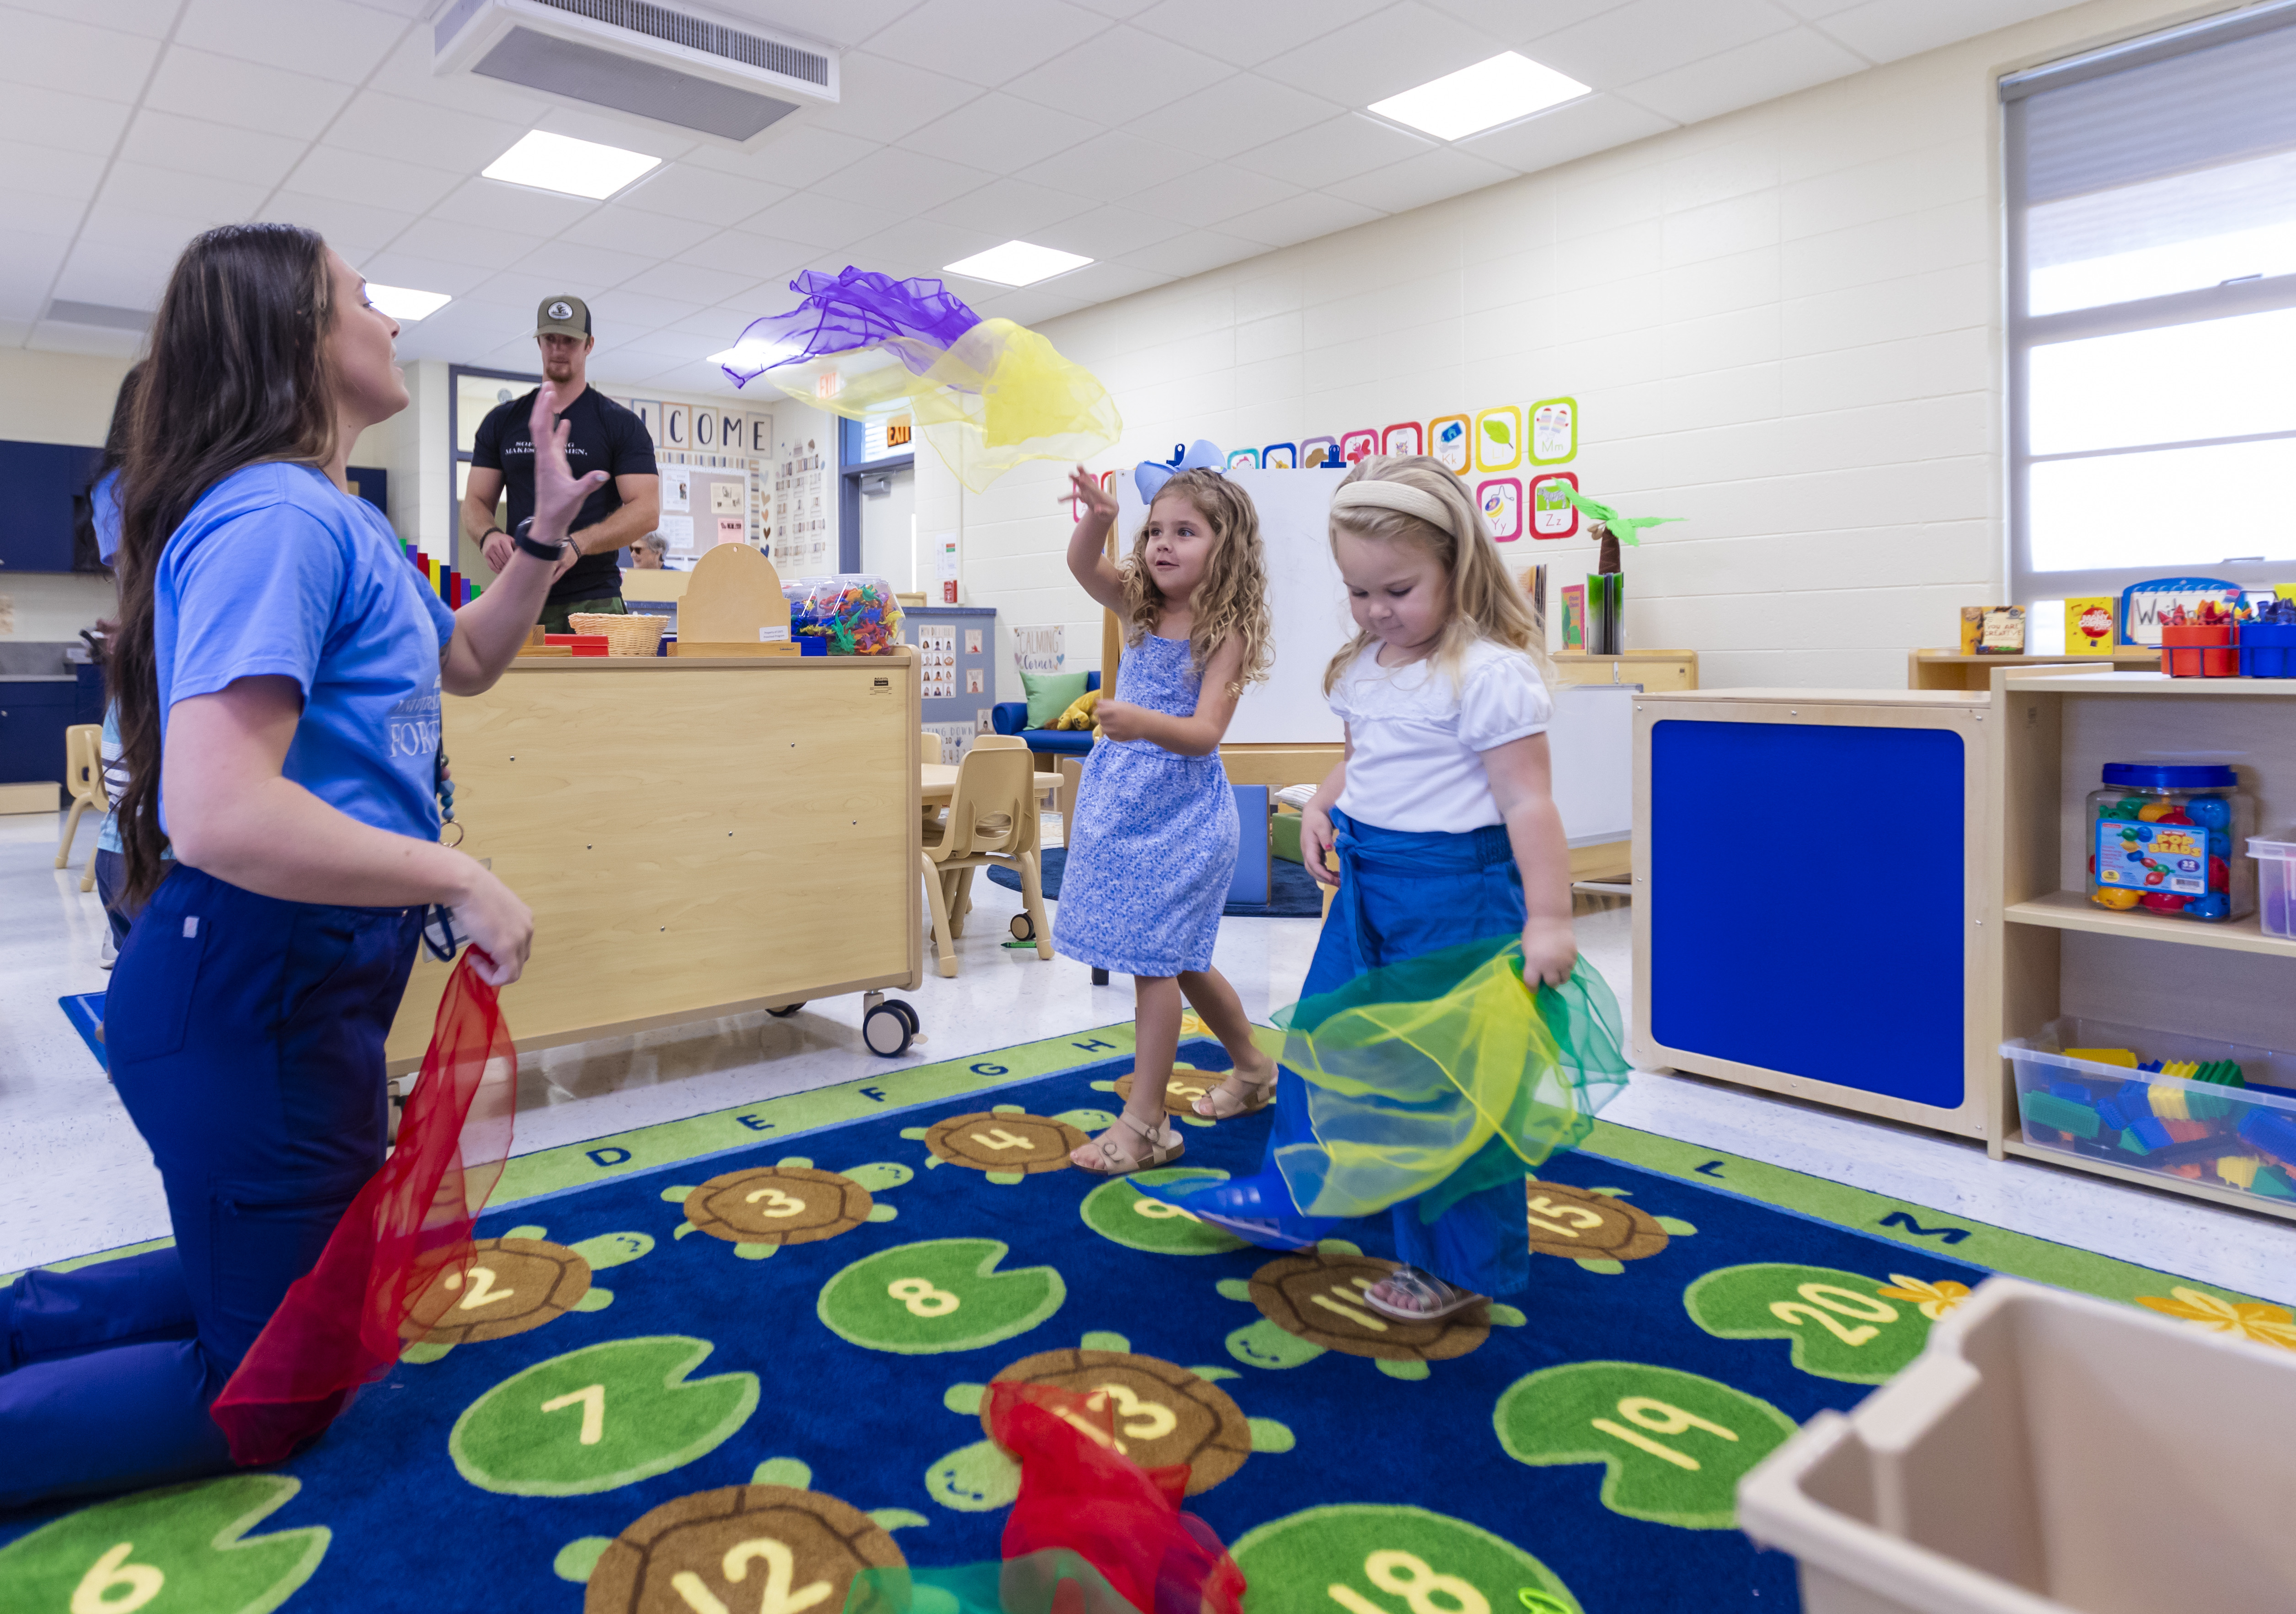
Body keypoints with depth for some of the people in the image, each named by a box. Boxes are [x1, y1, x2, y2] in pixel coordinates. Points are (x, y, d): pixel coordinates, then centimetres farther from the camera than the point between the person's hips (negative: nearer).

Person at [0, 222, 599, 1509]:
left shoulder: (341, 520, 12)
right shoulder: (278, 518, -20)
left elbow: (463, 663, 28)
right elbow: (220, 813, -31)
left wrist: (550, 530, 17)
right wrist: (463, 881, -23)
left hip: (302, 982, 10)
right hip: (257, 991, -10)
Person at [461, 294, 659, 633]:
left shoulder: (620, 424, 5)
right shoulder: (502, 422, 16)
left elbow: (646, 509, -6)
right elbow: (476, 502, 16)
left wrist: (576, 545, -20)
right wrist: (488, 536, -9)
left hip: (593, 602, -3)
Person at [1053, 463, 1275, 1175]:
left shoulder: (1225, 633, -13)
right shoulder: (1141, 609, 6)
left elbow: (1204, 734, -24)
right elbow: (1083, 565, -8)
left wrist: (1146, 724, -43)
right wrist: (1098, 519, -28)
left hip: (1181, 810, -7)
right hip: (1121, 798, 7)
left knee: (1155, 957, -5)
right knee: (1179, 957, 18)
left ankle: (1145, 1122, 6)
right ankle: (1253, 1067, 37)